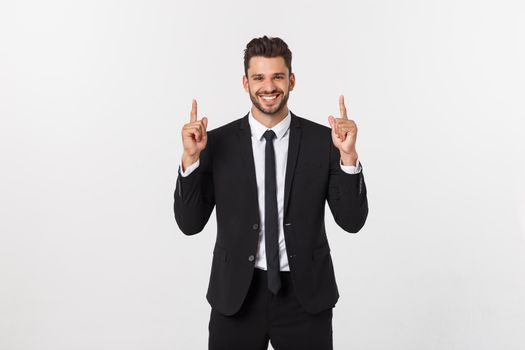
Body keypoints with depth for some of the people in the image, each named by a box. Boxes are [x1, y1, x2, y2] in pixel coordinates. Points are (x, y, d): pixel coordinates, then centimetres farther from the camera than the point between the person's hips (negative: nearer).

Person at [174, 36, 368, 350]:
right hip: (236, 295, 0)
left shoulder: (323, 140, -4)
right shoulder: (217, 143, -3)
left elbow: (352, 221, -7)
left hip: (305, 295, 0)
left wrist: (349, 155, -19)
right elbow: (190, 223, -4)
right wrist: (191, 157, -16)